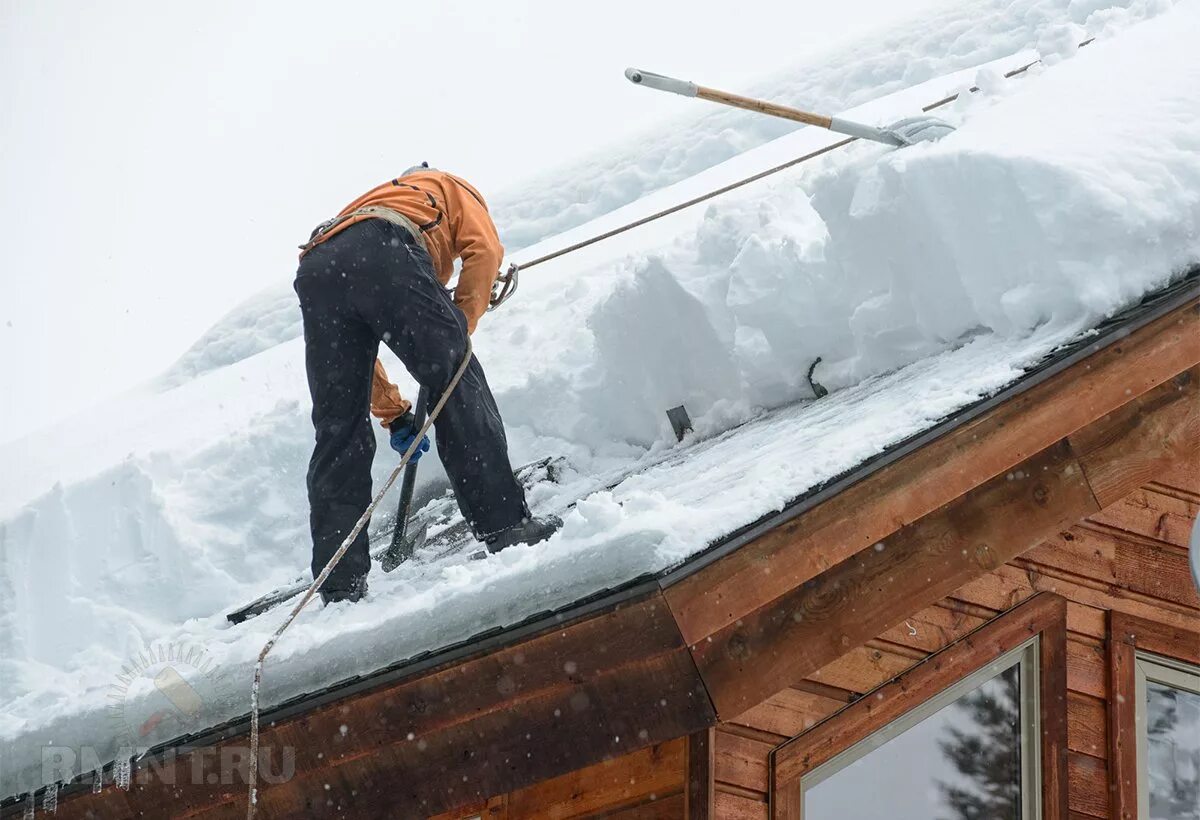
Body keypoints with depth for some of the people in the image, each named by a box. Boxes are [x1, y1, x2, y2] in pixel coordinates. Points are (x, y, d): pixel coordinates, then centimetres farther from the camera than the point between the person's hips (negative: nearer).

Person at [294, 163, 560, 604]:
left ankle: (340, 587, 1)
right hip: (384, 252, -5)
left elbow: (354, 349, 40)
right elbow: (484, 249, 11)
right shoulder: (451, 188, 36)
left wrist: (394, 414, 37)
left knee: (338, 433, 7)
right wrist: (460, 327, 11)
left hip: (315, 270, 5)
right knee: (458, 388, 1)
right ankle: (505, 526, -8)